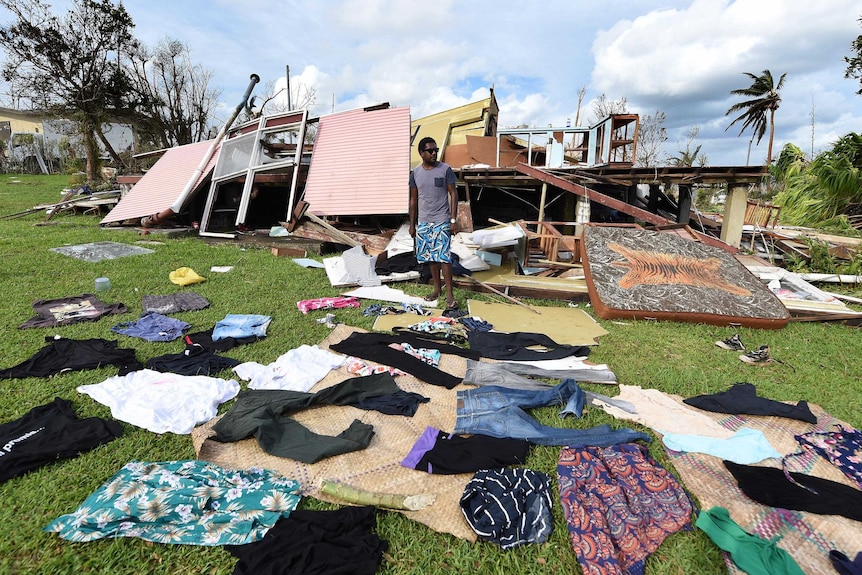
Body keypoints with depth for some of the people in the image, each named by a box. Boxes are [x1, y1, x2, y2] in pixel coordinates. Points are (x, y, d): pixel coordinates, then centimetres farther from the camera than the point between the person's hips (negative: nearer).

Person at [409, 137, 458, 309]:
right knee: (431, 257, 10)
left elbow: (453, 194, -3)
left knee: (444, 257, -8)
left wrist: (453, 219, -11)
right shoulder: (415, 173, 5)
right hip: (423, 222, 4)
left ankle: (449, 294, -4)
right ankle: (437, 289, 23)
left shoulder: (445, 170, -5)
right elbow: (414, 199, 11)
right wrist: (412, 224, 9)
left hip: (442, 221, -4)